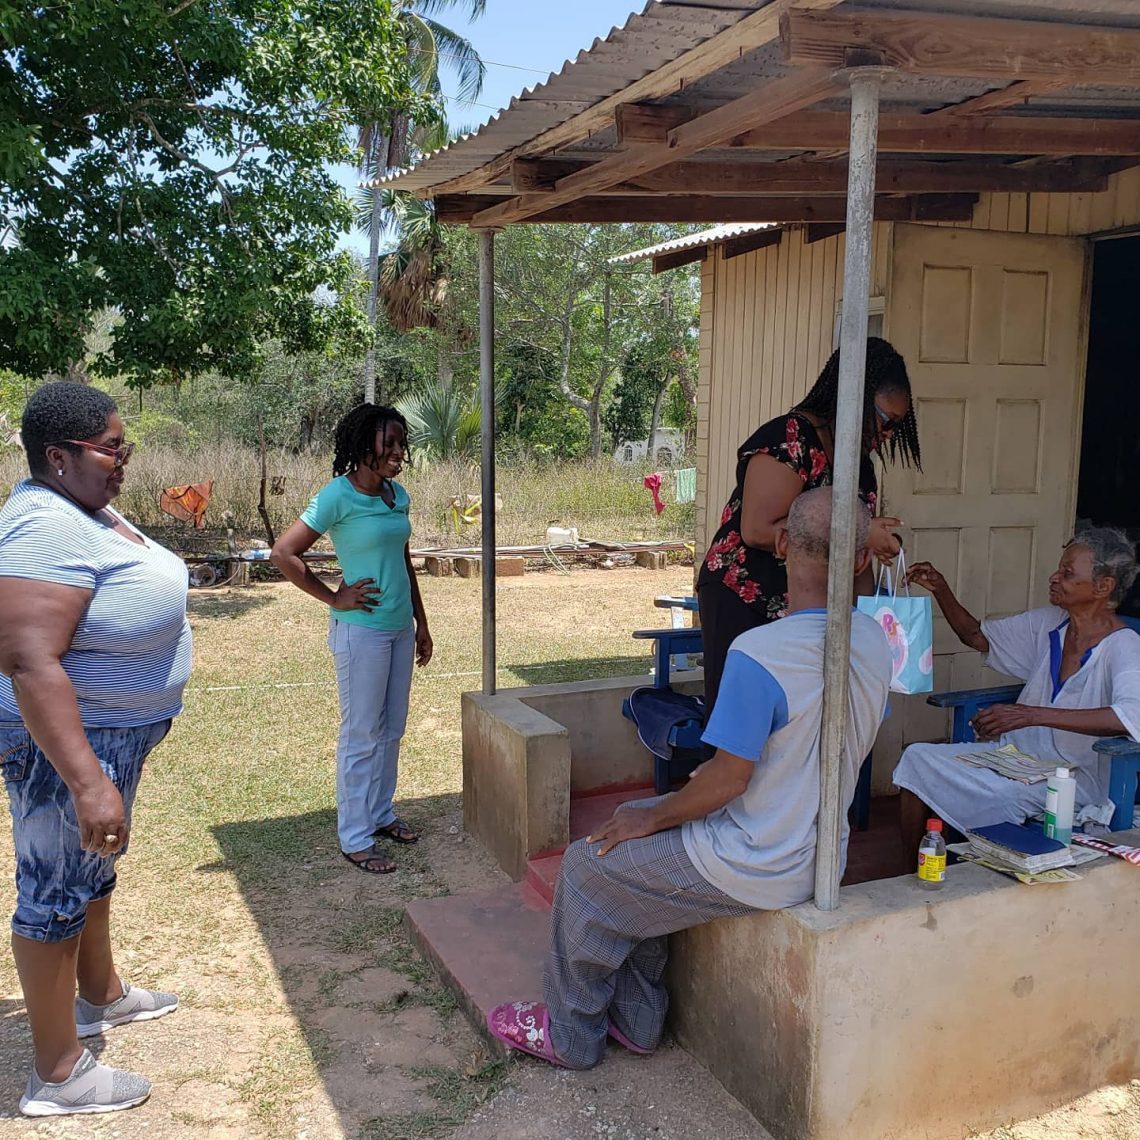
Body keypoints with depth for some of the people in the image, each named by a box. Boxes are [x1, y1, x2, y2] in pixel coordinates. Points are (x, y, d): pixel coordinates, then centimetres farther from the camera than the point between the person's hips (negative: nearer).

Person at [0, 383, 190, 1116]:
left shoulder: (87, 509, 5)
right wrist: (87, 782, -37)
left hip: (115, 730, 10)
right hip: (69, 739, -10)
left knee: (94, 867, 24)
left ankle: (101, 996, 46)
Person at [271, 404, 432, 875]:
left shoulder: (397, 495, 7)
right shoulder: (337, 496, -15)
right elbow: (283, 554, -15)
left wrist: (421, 624, 17)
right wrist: (333, 597, -11)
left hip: (400, 628, 7)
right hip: (361, 630, -7)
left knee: (392, 730, 16)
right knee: (362, 735, 2)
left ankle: (381, 813, 33)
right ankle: (355, 838, 14)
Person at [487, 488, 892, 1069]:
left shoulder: (757, 653, -29)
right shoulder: (874, 641, -3)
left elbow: (728, 781, -23)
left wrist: (651, 818, -6)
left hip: (758, 868, -8)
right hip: (820, 853, 8)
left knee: (587, 865, 9)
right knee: (633, 825, 23)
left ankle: (570, 1035, 26)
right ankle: (636, 1019, 31)